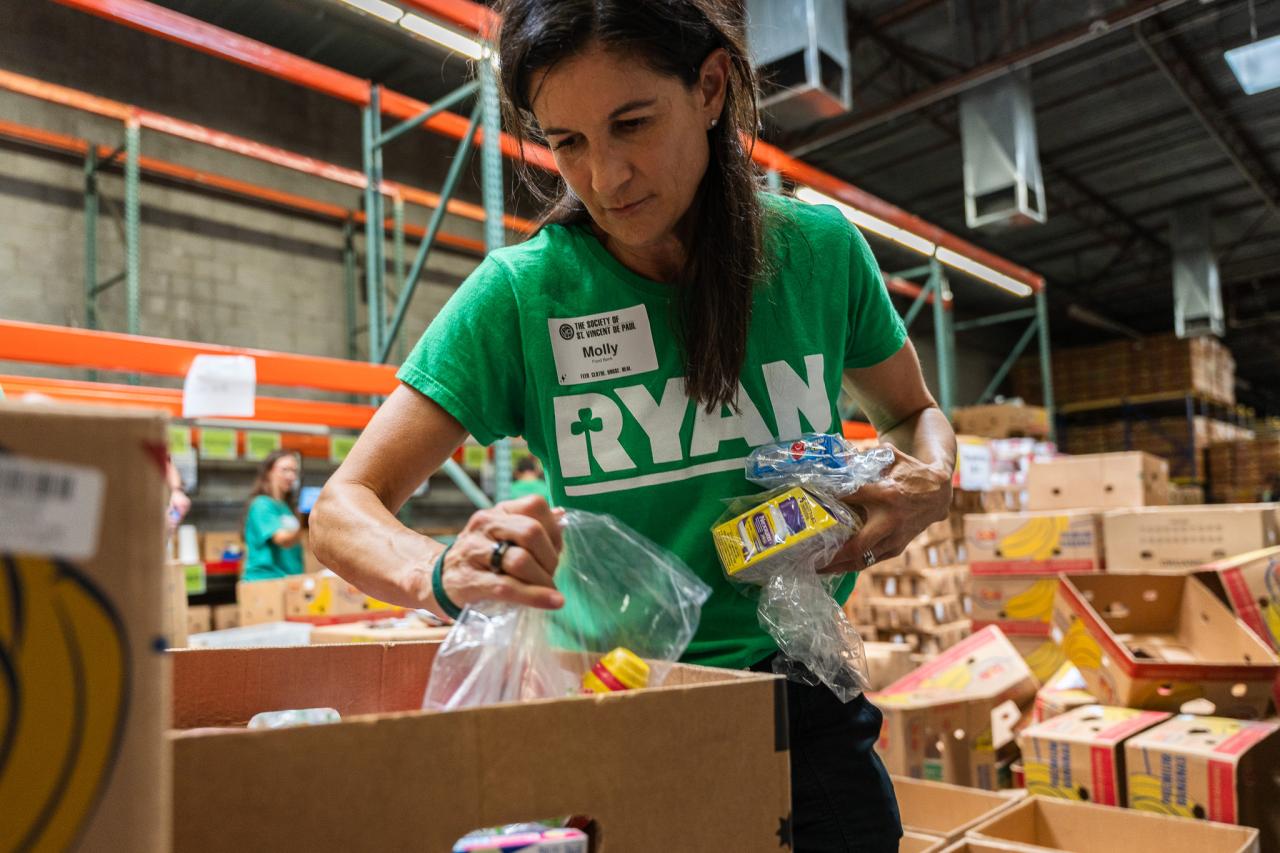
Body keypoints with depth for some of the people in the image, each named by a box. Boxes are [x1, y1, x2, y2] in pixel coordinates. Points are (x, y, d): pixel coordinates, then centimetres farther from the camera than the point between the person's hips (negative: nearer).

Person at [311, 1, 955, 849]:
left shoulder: (818, 247, -7)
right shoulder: (522, 292, -13)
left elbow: (913, 411, 11)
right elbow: (343, 510, -13)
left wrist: (931, 475, -12)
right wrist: (444, 573, -35)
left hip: (798, 692, 2)